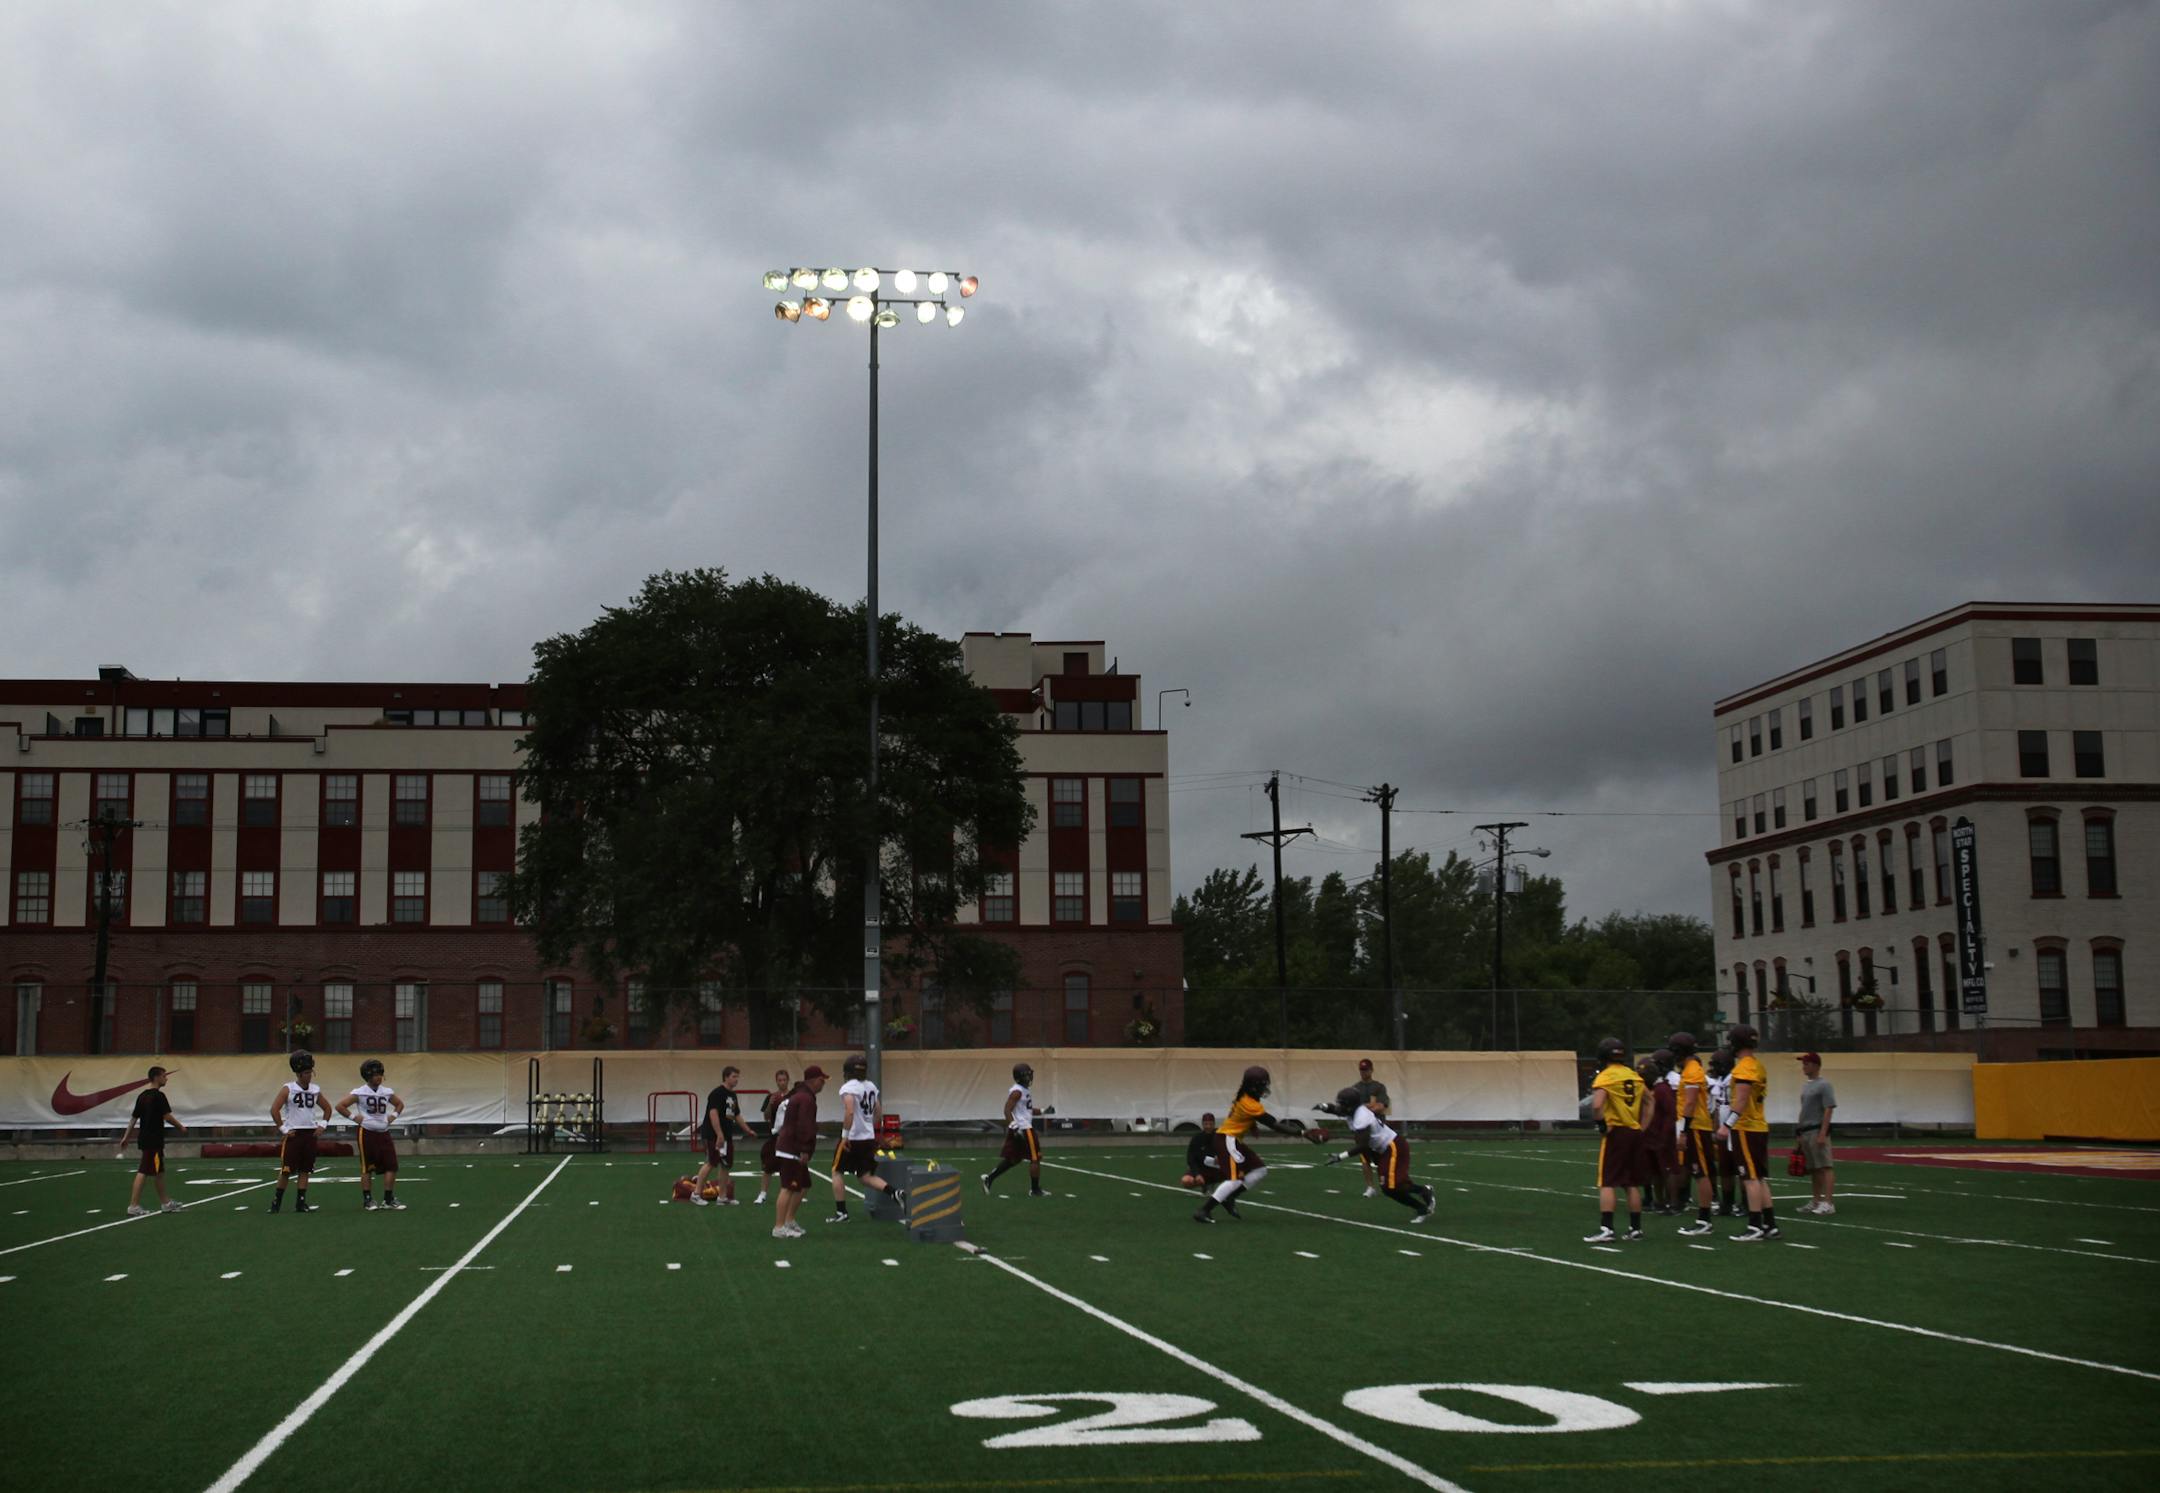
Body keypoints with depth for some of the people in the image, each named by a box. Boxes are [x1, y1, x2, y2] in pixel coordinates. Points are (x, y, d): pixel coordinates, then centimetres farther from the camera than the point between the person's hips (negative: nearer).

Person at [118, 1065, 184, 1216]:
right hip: (153, 1139, -9)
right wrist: (181, 1128, 0)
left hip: (144, 1138, 9)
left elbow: (134, 1118, 13)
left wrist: (126, 1137, 16)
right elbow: (167, 1117, -15)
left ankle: (165, 1203, 23)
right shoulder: (158, 1096, -13)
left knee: (159, 1171, 16)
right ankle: (133, 1206, -10)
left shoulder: (142, 1096, 11)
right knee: (143, 1171, -8)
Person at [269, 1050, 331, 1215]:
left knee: (305, 1170, 5)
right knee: (286, 1170, -4)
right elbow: (274, 1110, -11)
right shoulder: (288, 1089, -6)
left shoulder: (315, 1090, 8)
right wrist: (283, 1129, -11)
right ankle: (276, 1201, 7)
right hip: (293, 1133, -4)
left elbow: (327, 1108, 20)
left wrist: (322, 1125, 8)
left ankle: (301, 1203, 9)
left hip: (310, 1133, 4)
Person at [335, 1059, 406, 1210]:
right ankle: (367, 1200, 9)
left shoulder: (387, 1092, 7)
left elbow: (400, 1104, 24)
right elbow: (340, 1106, -8)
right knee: (367, 1168, 1)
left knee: (391, 1166, -2)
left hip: (383, 1133, 5)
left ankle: (389, 1199, 7)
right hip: (367, 1133, -5)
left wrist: (393, 1116, 8)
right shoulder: (360, 1093, -7)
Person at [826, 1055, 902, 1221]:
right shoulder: (871, 1086, 10)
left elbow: (849, 1112, -26)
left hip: (852, 1138, -7)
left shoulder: (848, 1088, -14)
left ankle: (841, 1212, 10)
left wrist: (845, 1135, -20)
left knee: (837, 1172, 11)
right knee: (865, 1176, 14)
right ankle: (896, 1192, -6)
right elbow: (877, 1112, 16)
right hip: (869, 1138, 7)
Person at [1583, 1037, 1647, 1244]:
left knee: (1607, 1183, -4)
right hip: (1635, 1132, 6)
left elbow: (1596, 1105, -23)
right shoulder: (1634, 1076, 11)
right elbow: (1649, 1101, 20)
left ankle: (1606, 1229, -10)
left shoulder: (1605, 1077, -10)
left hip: (1615, 1132, -6)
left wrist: (1601, 1123, -9)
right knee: (1633, 1184, 12)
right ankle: (1635, 1228, 15)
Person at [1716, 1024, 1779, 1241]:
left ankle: (1755, 1227, -7)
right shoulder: (1757, 1065, 15)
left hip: (1746, 1129, -9)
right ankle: (1770, 1225, 14)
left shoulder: (1744, 1068, -15)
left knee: (1751, 1178, -7)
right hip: (1759, 1126, 9)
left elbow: (1741, 1101, -22)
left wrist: (1727, 1125, -24)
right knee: (1760, 1178, 12)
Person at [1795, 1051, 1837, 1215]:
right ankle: (1816, 1201, 16)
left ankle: (1828, 1203, -16)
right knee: (1813, 1169, 12)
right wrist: (1800, 1134, 20)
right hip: (1806, 1132, 9)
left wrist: (1822, 1134, -21)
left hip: (1818, 1130, -9)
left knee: (1825, 1167, -11)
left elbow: (1828, 1110, -15)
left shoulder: (1824, 1085, -9)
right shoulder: (1805, 1086, 17)